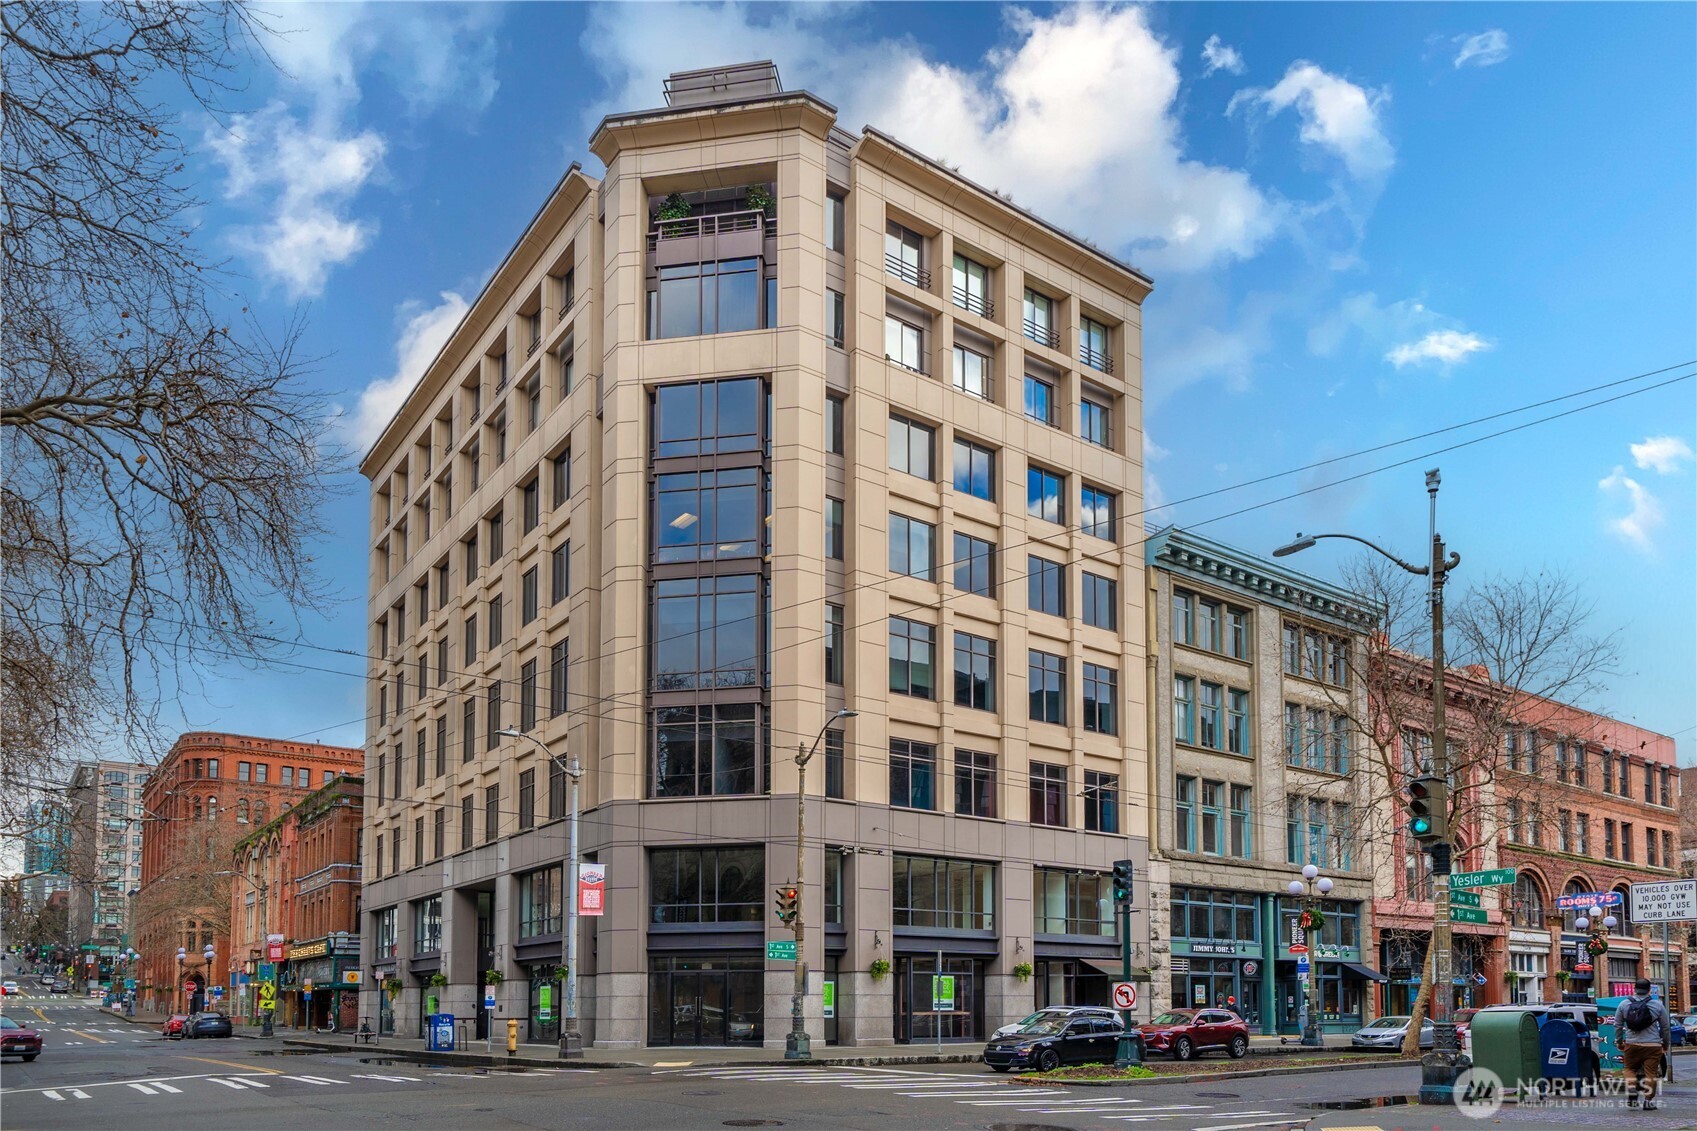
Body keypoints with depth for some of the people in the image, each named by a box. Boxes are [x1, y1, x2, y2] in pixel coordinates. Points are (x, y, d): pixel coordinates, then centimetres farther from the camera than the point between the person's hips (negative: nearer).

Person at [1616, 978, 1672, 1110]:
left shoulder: (1624, 1004, 3)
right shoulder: (1658, 1005, 1)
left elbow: (1617, 1025, 9)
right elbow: (1665, 1027, 8)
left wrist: (1619, 1041, 21)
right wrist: (1666, 1045, 21)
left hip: (1632, 1044, 1)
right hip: (1653, 1045, -1)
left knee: (1630, 1069, 16)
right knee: (1650, 1072, 4)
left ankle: (1632, 1093, -1)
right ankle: (1649, 1100, 2)